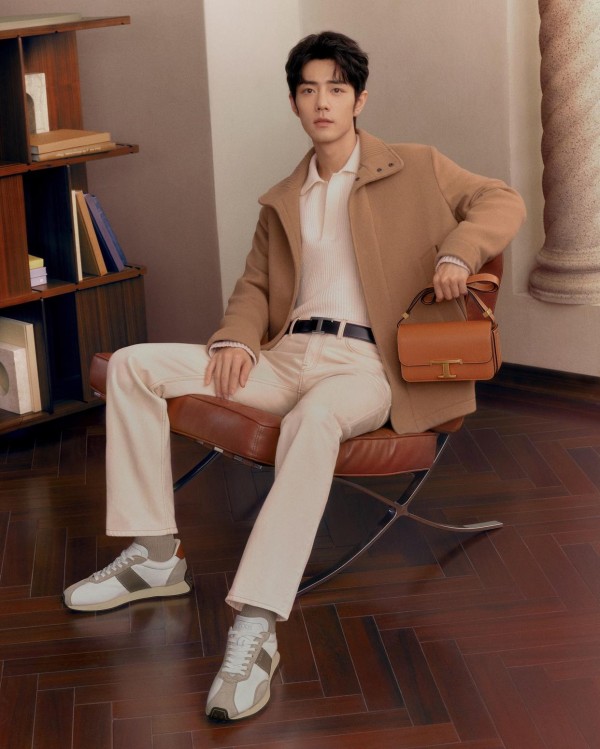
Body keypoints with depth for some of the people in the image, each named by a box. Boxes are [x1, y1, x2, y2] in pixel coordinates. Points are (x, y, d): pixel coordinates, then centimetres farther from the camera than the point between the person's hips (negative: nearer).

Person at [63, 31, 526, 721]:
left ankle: (256, 629, -49)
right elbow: (254, 285, 24)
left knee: (315, 419, -43)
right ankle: (155, 558, -7)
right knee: (132, 366, -10)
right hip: (284, 357, 6)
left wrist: (457, 252, -11)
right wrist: (236, 339, 1)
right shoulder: (281, 202, 26)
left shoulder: (415, 169, 14)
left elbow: (501, 201, 10)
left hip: (364, 365, -5)